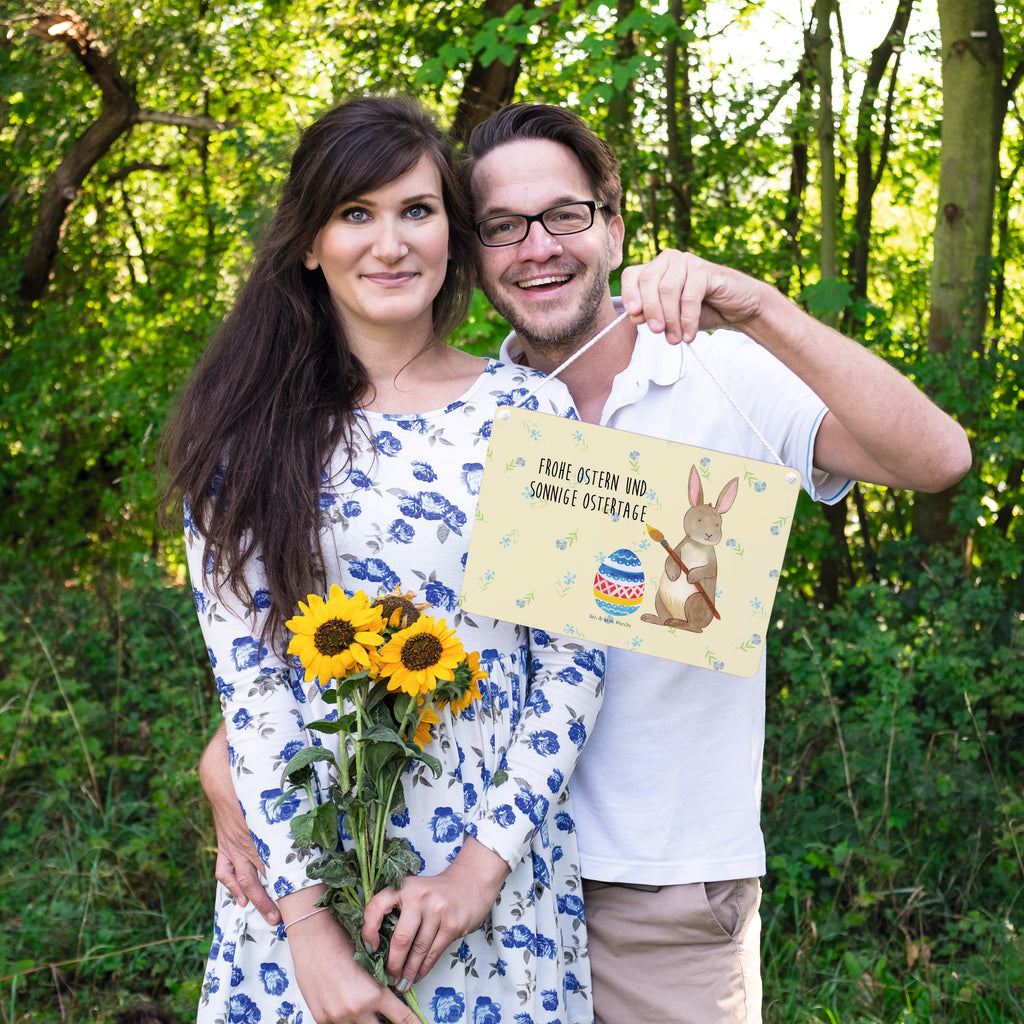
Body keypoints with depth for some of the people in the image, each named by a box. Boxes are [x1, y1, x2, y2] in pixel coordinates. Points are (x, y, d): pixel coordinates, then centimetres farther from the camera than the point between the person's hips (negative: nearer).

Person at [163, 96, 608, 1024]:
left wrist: (487, 861, -10)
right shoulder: (249, 431, -2)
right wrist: (307, 918, -13)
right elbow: (245, 673, -7)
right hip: (303, 867, 0)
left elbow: (575, 658, -3)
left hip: (499, 863, 0)